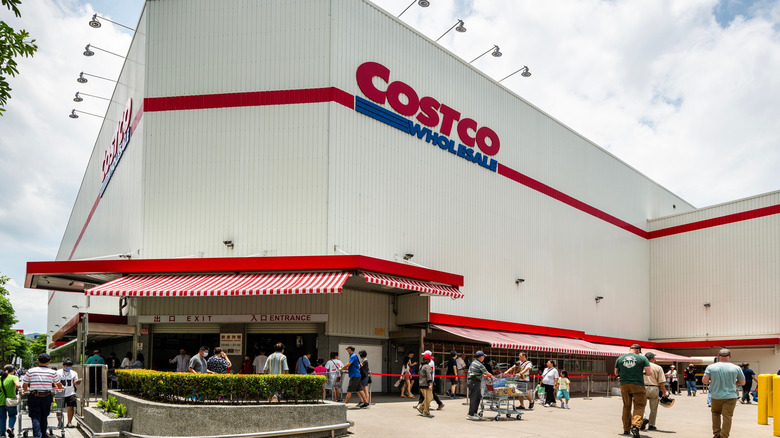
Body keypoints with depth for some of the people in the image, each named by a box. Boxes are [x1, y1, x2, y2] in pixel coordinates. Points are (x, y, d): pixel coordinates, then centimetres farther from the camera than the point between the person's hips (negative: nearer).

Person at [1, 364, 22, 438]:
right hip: (10, 402, -3)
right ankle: (10, 428, -6)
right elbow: (17, 385, -24)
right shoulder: (13, 377, -7)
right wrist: (18, 387, -3)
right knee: (12, 416, 17)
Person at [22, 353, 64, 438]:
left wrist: (29, 389, 28)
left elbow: (24, 387, 6)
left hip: (34, 397, -1)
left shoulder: (30, 371, -1)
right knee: (44, 417, 16)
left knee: (35, 418, 0)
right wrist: (62, 387, 37)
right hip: (47, 397, 1)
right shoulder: (53, 372, 1)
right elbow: (59, 386, 14)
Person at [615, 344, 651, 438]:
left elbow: (616, 373, 16)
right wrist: (642, 372, 14)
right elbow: (648, 372, -6)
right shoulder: (642, 358, 0)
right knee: (639, 406, 2)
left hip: (624, 385, 3)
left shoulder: (620, 358, 8)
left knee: (626, 407, 15)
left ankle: (626, 429, 20)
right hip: (638, 385, -3)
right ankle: (635, 425, -20)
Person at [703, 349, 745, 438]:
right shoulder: (736, 368, -3)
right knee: (727, 417, 2)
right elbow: (742, 382, 6)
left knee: (715, 413, 21)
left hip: (716, 396, 1)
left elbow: (704, 381, -9)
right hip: (730, 396, -1)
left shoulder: (710, 367, -4)